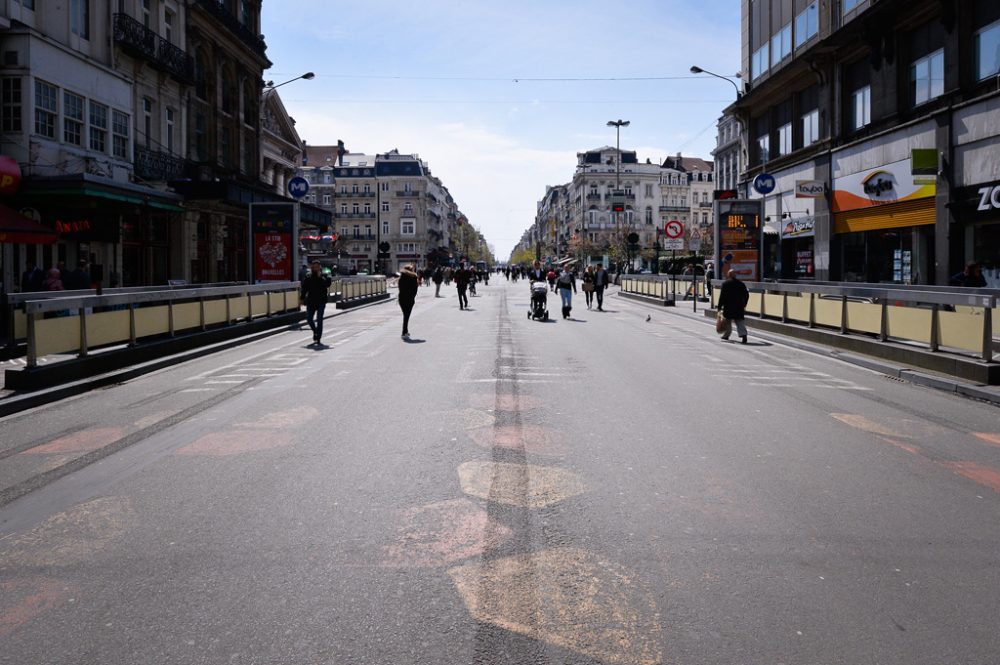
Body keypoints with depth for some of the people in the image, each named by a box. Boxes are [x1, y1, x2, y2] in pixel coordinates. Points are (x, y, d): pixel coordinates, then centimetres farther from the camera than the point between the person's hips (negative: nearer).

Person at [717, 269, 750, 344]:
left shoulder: (725, 283, -5)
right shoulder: (741, 284, 8)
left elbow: (722, 296, -8)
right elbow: (746, 295, 12)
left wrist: (720, 306, -4)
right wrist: (744, 304, 23)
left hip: (728, 306, -3)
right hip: (739, 307, 3)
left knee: (727, 321, 12)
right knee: (740, 321, 1)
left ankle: (726, 335, 23)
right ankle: (743, 334, -16)